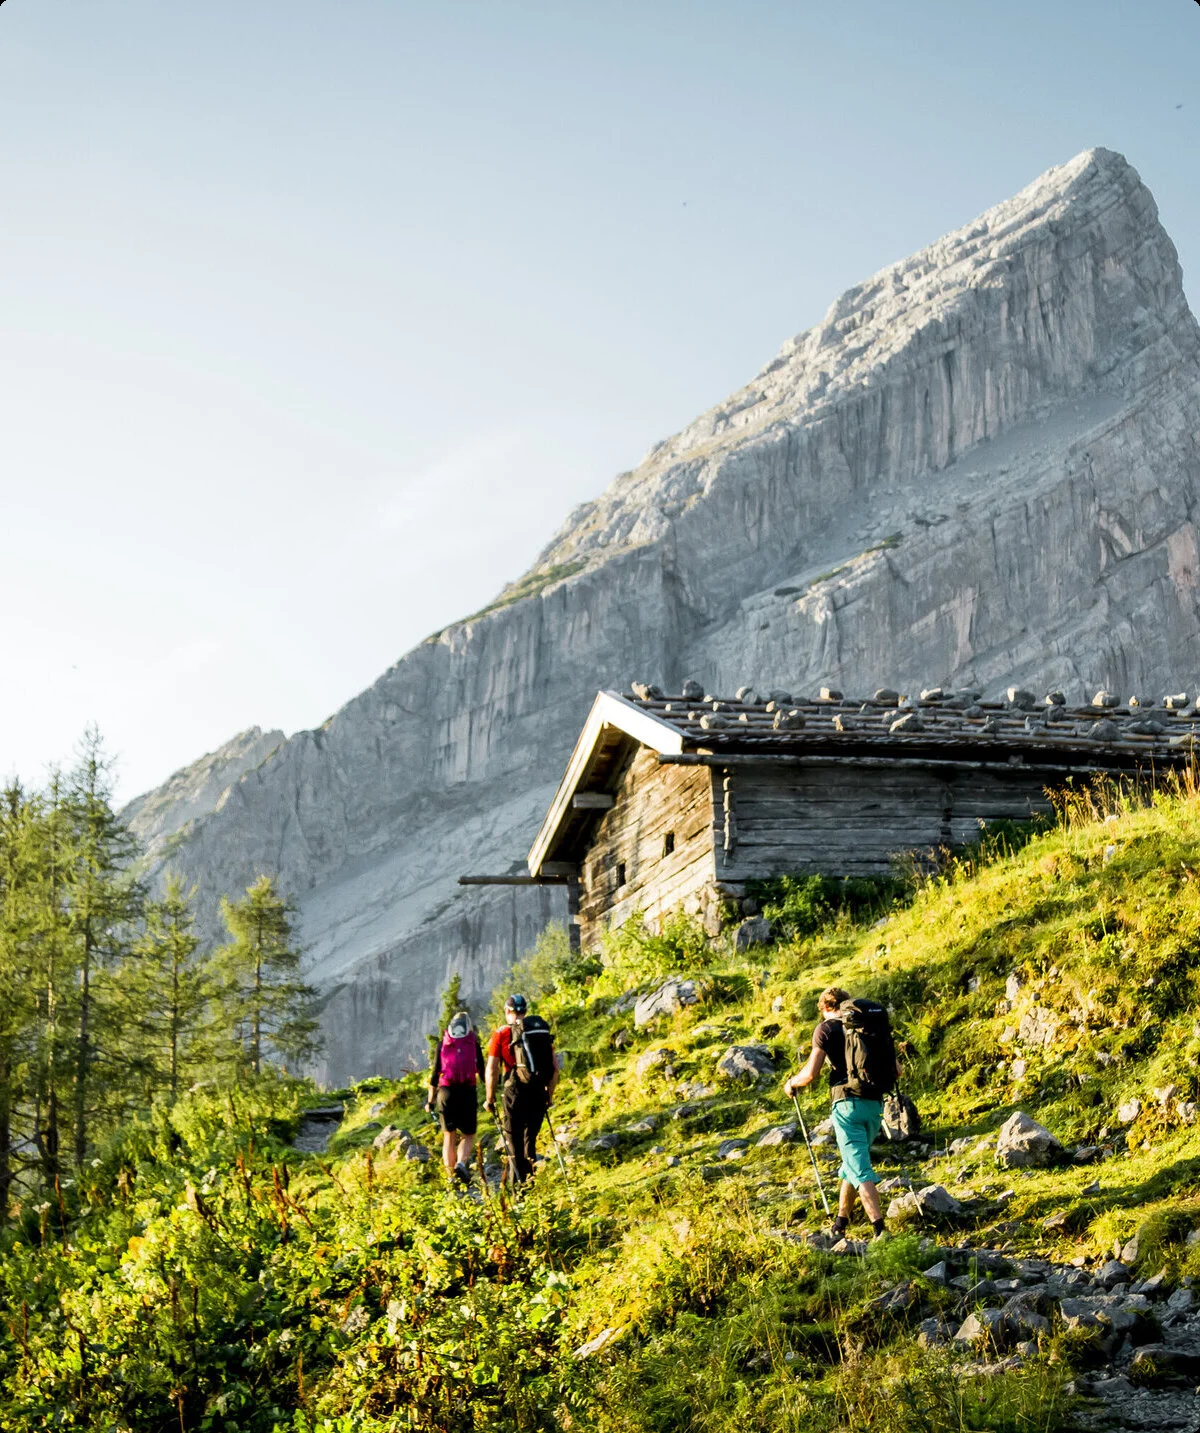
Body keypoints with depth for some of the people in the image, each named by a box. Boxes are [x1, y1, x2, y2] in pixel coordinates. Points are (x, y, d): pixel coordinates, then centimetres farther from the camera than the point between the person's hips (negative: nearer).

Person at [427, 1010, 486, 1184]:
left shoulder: (442, 1044, 9)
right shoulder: (474, 1044, 6)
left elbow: (434, 1073, 7)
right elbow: (482, 1071, 2)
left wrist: (431, 1101, 12)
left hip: (446, 1092, 1)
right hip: (468, 1092, -1)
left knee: (449, 1136, 12)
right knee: (468, 1135, 8)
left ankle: (451, 1175, 7)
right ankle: (462, 1163, -18)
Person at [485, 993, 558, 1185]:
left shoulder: (502, 1034, 0)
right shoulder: (543, 1031, 11)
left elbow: (491, 1069, -5)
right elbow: (555, 1068, 11)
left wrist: (489, 1099, 2)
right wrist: (549, 1095, 20)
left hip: (516, 1090, -4)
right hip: (539, 1092, 4)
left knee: (513, 1138, 5)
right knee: (530, 1137, 18)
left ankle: (518, 1183, 0)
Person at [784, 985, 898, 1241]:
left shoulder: (826, 1029, -1)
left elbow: (811, 1073, -7)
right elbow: (896, 1070, 14)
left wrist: (791, 1084, 13)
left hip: (847, 1103, -5)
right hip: (875, 1104, 6)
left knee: (859, 1170, -8)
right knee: (853, 1163, 21)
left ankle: (879, 1228, -21)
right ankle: (840, 1223, 31)